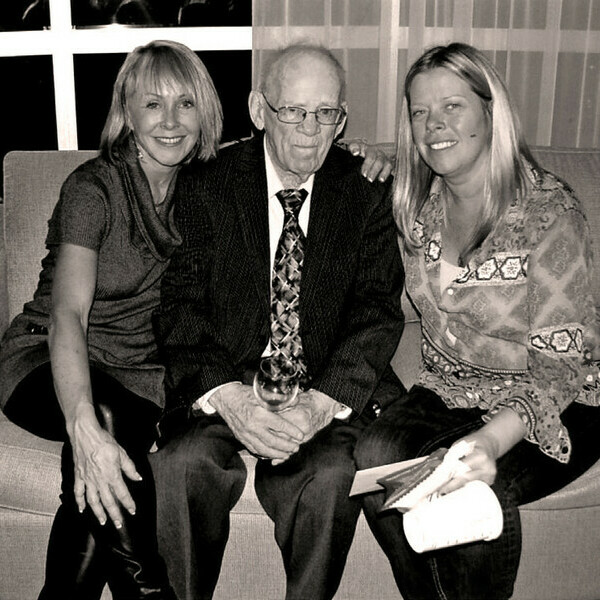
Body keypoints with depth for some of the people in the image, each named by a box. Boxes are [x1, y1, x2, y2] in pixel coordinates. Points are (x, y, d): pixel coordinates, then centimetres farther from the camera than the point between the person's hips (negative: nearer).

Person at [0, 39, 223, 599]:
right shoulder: (94, 186, -14)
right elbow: (67, 314, -28)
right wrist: (84, 425, -44)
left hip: (140, 374, 4)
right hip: (48, 361, -3)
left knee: (101, 479, -31)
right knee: (106, 418, -38)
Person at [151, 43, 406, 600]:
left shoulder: (365, 193, 3)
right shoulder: (204, 186, 1)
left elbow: (379, 310, -3)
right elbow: (179, 306, -5)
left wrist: (323, 402, -21)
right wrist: (227, 397, -23)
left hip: (329, 388, 0)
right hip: (222, 381, 0)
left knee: (331, 475, -29)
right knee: (182, 465, -28)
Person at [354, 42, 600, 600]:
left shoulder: (549, 210, -17)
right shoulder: (418, 204, 1)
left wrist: (493, 438, -38)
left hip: (550, 404, -5)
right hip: (449, 390, 5)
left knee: (468, 485, -32)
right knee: (373, 457, -23)